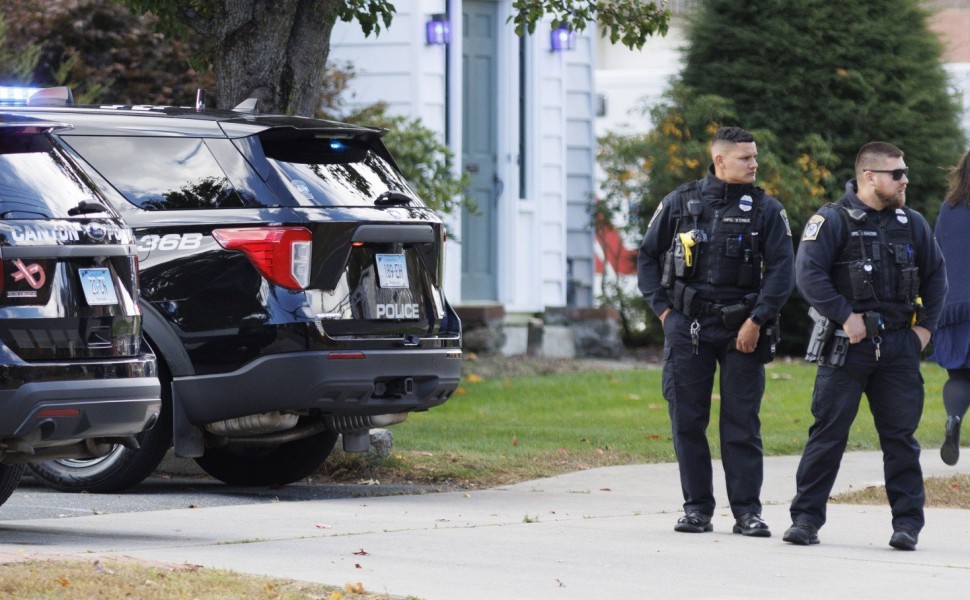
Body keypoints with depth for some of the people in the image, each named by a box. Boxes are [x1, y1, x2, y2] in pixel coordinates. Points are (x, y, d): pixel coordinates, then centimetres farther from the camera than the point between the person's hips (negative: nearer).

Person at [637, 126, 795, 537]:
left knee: (742, 422, -1)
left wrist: (756, 322, -9)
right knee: (687, 421, 2)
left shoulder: (767, 210, 3)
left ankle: (748, 512, 3)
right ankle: (697, 508, 10)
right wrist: (663, 309, 4)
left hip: (742, 332, -1)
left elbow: (782, 270, -2)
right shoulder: (680, 203, 6)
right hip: (687, 329, 1)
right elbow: (648, 257, 13)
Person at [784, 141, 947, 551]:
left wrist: (926, 325, 12)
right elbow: (808, 274, -14)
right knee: (828, 433, -2)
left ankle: (908, 523, 10)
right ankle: (806, 518, 3)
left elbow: (936, 275, 21)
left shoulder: (912, 224, 11)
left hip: (899, 348, 4)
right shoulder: (832, 221, -5)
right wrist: (846, 316, -17)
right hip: (847, 347, -4)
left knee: (901, 436, 5)